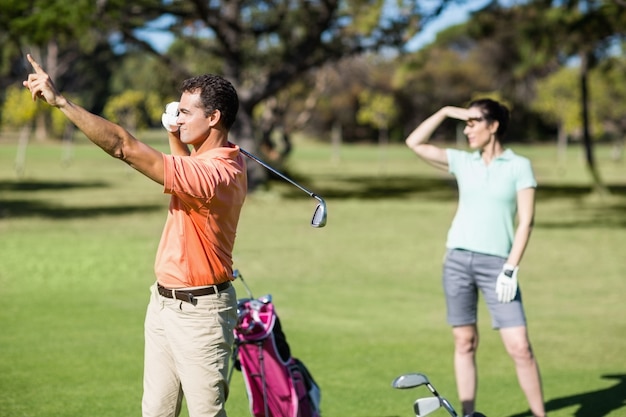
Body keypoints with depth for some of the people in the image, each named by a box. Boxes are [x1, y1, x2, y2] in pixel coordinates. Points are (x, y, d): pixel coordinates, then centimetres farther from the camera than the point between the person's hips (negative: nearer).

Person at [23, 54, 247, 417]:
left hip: (199, 311, -10)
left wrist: (59, 100, -26)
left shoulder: (215, 173, -26)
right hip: (164, 302, 10)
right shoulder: (226, 160, 6)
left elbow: (125, 147, -29)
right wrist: (175, 136, 15)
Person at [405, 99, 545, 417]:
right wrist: (445, 111, 5)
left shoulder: (519, 166, 0)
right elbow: (414, 143, 9)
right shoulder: (462, 161, 10)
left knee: (519, 348, -8)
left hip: (496, 263, -3)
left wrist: (511, 268, -12)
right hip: (458, 259, 3)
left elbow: (525, 221, -4)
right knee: (464, 343, 7)